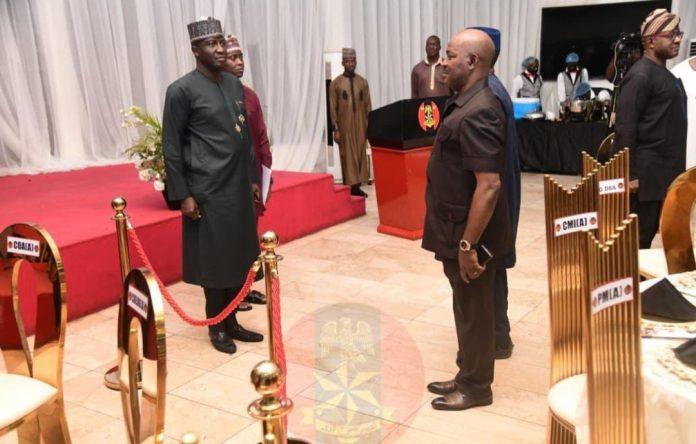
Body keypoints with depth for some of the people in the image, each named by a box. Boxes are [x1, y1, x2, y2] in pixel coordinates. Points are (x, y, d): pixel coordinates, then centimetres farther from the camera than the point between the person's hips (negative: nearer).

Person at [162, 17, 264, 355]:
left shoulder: (235, 84, 10)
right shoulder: (182, 90, -10)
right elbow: (171, 148, -9)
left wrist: (252, 179, 14)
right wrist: (182, 195, -12)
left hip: (238, 187, 7)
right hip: (208, 191, -6)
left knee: (238, 257, 12)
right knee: (214, 261, 4)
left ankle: (231, 321, 26)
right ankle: (216, 327, 20)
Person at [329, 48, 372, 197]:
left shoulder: (363, 82, 8)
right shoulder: (335, 83, -1)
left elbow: (368, 106, 9)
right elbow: (333, 108, -2)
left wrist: (369, 126, 3)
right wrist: (335, 129, -7)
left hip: (360, 125, 3)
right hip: (345, 126, -3)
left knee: (361, 154, 4)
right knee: (347, 155, -2)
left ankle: (357, 186, 11)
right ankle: (349, 187, 2)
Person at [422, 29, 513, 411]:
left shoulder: (477, 113, -23)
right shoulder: (466, 104, 10)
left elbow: (488, 186, -28)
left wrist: (468, 244, -25)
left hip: (470, 237, -10)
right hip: (457, 232, 10)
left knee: (474, 311, 6)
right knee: (466, 308, 20)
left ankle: (475, 388, 23)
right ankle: (467, 377, 35)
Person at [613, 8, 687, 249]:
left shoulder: (664, 73, 16)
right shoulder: (640, 75, -14)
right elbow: (625, 128, -19)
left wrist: (673, 169, 17)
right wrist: (629, 174, -21)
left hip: (663, 171, 9)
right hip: (646, 172, -9)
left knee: (649, 231, 14)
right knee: (638, 235, -2)